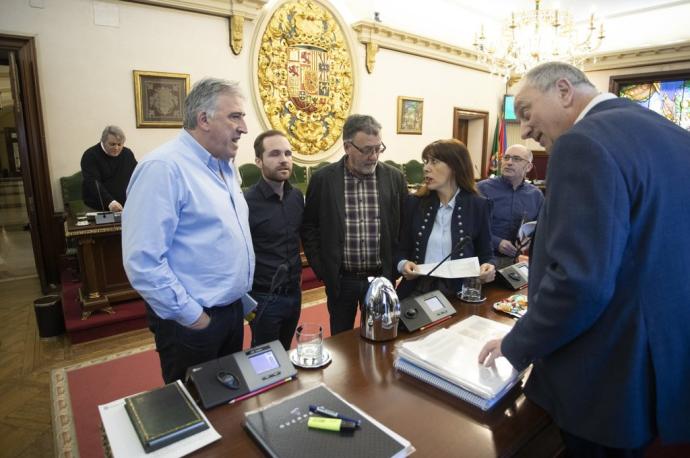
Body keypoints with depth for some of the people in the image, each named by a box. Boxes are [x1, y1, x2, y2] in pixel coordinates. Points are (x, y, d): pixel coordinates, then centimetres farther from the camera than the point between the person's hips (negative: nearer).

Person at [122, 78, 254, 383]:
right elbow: (143, 262, -25)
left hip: (232, 310, 8)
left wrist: (239, 296, 14)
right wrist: (192, 317, -19)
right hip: (192, 322, -8)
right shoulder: (163, 168, -20)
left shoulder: (225, 166, 8)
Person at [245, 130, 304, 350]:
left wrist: (297, 274, 13)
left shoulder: (297, 196, 1)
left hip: (294, 293, 6)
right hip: (264, 297, -5)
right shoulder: (246, 202, -17)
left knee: (285, 354, 23)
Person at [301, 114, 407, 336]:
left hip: (381, 278, 1)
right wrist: (322, 270, -4)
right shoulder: (323, 179, -7)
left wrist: (395, 267, 0)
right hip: (340, 280, -1)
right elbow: (309, 228, 0)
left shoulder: (394, 178, -3)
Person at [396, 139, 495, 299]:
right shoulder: (414, 202, 4)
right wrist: (403, 264, -12)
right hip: (417, 290, 1)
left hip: (459, 293, 0)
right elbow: (402, 249, 9)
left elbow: (485, 254, 7)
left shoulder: (478, 205, 0)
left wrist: (488, 267, -13)